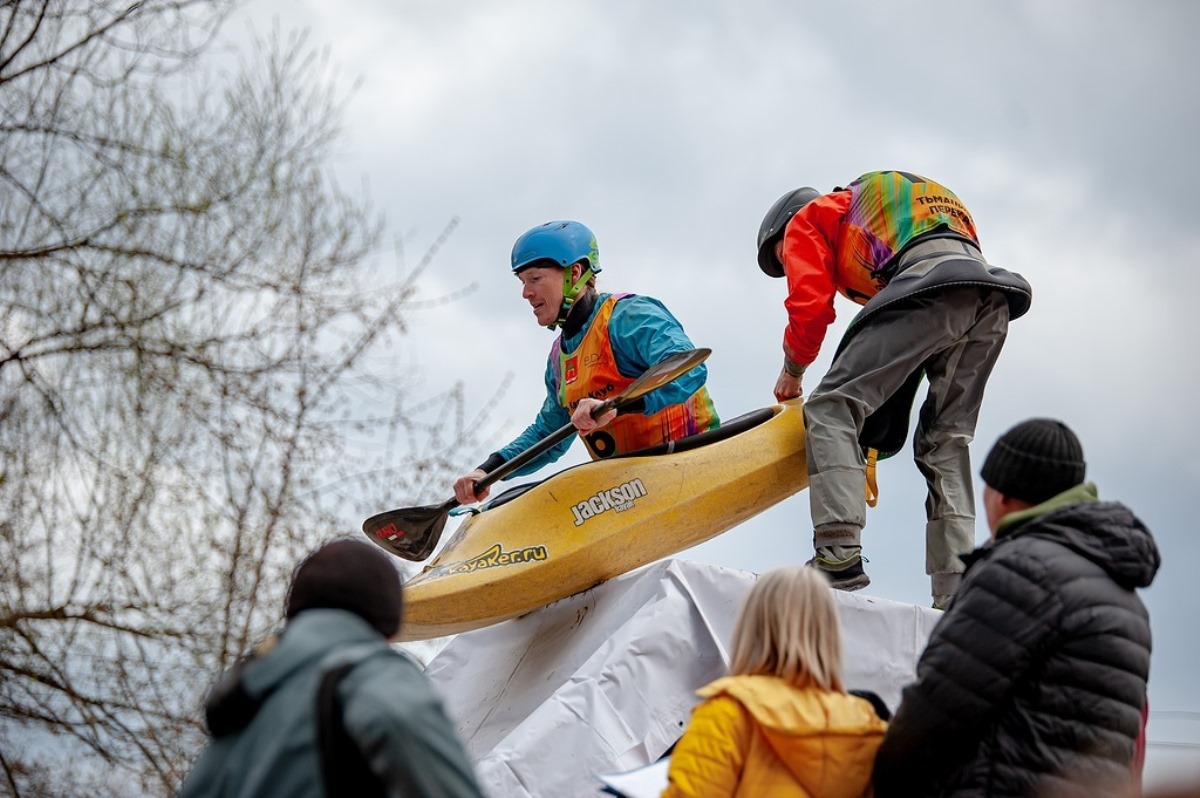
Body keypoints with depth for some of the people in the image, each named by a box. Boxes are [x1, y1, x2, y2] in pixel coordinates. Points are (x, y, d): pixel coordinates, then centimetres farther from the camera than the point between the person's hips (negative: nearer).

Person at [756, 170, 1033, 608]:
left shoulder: (805, 219, 23)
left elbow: (811, 303, 6)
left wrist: (791, 371, 24)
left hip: (930, 281, -8)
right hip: (993, 298, 8)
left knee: (831, 406, -6)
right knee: (945, 443, 12)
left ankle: (838, 552, -22)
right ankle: (955, 594, 2)